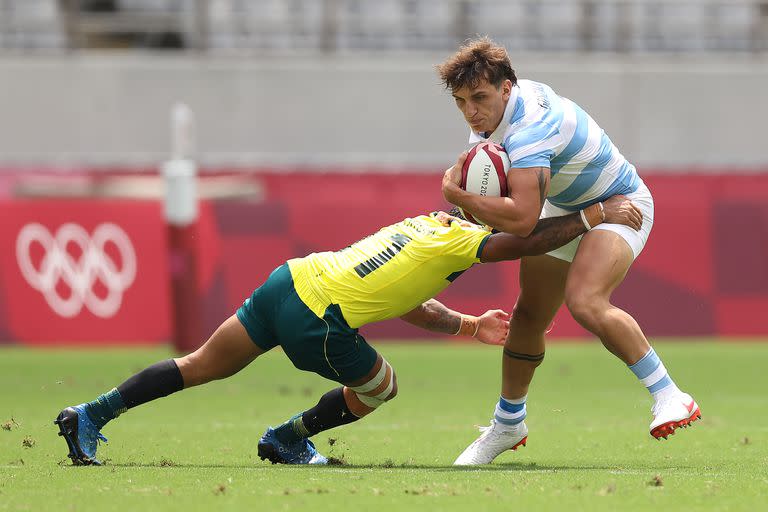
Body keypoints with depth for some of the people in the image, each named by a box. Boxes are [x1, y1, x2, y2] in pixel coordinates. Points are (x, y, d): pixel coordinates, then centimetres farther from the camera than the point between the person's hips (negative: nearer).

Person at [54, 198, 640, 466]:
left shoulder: (424, 224, 19)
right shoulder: (457, 240, -7)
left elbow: (410, 305, 28)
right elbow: (532, 240, -15)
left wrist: (470, 325, 27)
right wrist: (599, 214, -7)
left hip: (289, 277, 8)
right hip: (316, 317, -8)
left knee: (202, 366, 16)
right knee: (380, 389, 14)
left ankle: (90, 416, 14)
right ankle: (288, 440, 24)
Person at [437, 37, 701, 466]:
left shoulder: (530, 128, -36)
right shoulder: (497, 106, -8)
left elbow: (521, 218, -48)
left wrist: (456, 196, -37)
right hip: (563, 208, 9)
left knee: (586, 302, -32)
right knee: (529, 316, 8)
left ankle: (670, 397, -24)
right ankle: (508, 425, 27)